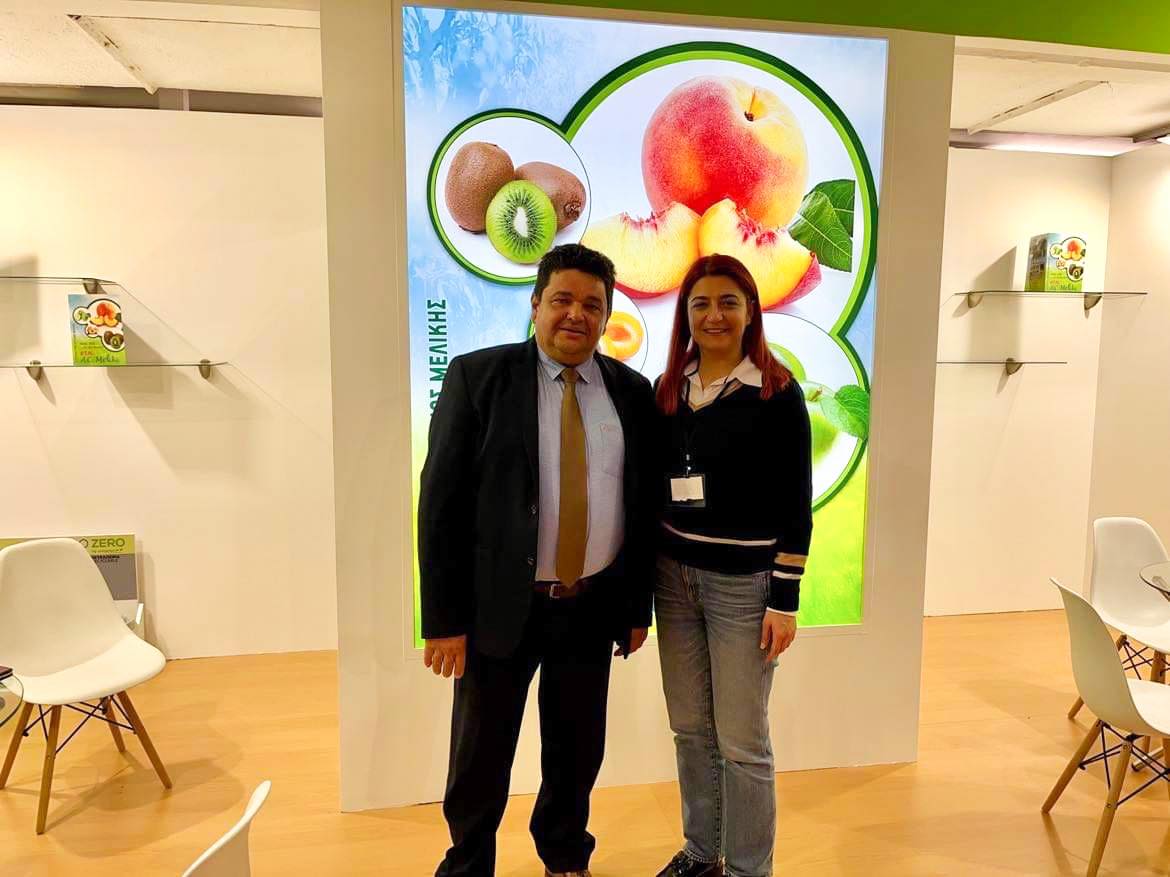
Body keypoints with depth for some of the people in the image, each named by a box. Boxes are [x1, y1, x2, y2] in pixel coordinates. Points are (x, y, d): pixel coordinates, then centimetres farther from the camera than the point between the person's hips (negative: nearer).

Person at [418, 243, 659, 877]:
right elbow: (441, 502, -9)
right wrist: (445, 618, -11)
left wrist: (638, 607, 7)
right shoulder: (477, 376, -7)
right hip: (500, 605, -2)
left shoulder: (633, 391, 3)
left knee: (578, 752, 19)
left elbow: (646, 505, 7)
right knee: (480, 759, 12)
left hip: (593, 607, 3)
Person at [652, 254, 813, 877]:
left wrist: (785, 599, -11)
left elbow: (795, 505, -8)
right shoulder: (669, 389, 6)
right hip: (673, 574, 5)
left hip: (745, 582, -4)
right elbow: (653, 487, 10)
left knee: (742, 742, 6)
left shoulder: (777, 392, -8)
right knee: (690, 730, 16)